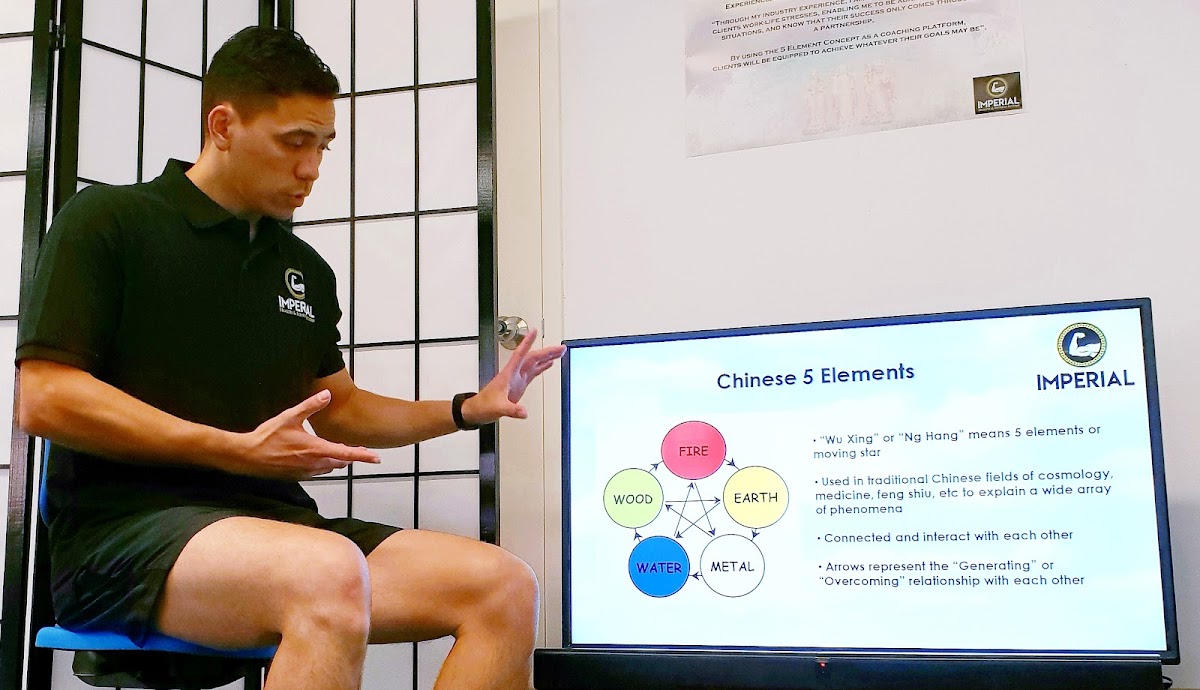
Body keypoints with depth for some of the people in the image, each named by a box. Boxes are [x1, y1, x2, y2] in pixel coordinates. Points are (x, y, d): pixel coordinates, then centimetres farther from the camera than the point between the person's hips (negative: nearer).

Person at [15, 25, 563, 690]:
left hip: (274, 521, 6)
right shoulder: (107, 222, 3)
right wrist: (237, 450, -14)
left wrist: (468, 409, 13)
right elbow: (44, 398, -7)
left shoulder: (308, 271, 21)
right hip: (126, 526, -6)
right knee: (328, 573, -39)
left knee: (506, 586, -17)